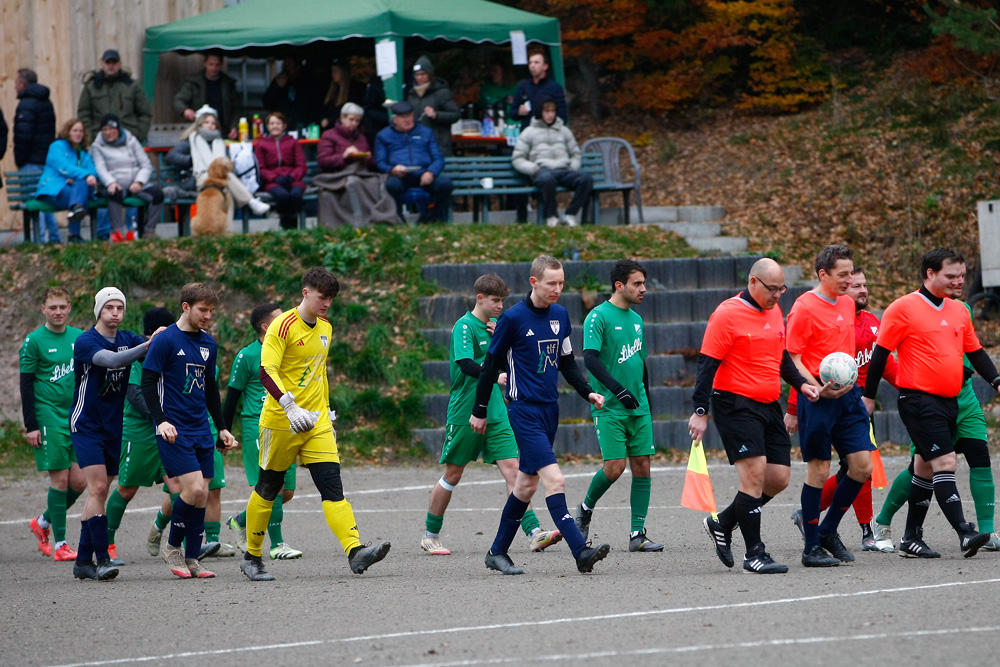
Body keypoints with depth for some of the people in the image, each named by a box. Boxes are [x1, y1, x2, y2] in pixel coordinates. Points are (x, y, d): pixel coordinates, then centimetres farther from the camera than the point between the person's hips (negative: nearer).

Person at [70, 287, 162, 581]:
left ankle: (83, 560, 13)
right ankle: (102, 559, -19)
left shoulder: (128, 339, 6)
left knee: (99, 492, 7)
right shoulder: (85, 342, -13)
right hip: (86, 424, -6)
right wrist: (148, 345, -41)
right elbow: (112, 359, -31)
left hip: (113, 426, 6)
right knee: (97, 487, -16)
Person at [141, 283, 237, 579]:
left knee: (201, 495, 2)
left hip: (201, 430, 7)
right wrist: (160, 420, -20)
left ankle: (192, 558, 10)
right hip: (174, 430, -7)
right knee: (194, 488, -17)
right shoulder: (166, 340, -7)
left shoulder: (208, 343, 13)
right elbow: (148, 382, -9)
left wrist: (222, 428, 21)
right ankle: (172, 546, 2)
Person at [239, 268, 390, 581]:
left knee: (332, 485, -9)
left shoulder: (325, 328, 12)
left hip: (316, 422, 6)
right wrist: (290, 406, -34)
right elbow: (266, 372, -21)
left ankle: (355, 552, -22)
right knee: (268, 489, 6)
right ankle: (252, 557, 20)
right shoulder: (283, 326, -12)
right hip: (280, 422, -6)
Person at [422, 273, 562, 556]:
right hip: (465, 413, -6)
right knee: (453, 474, 4)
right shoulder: (464, 326, -10)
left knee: (512, 468, -6)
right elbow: (466, 365, -25)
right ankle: (430, 536, 18)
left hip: (495, 413, 6)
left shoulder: (497, 324, 11)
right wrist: (493, 376, -39)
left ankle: (534, 533, -15)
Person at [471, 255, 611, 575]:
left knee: (526, 483, 13)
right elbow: (491, 365, -2)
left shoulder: (560, 315, 9)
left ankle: (497, 552, 25)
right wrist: (479, 411, 2)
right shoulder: (513, 318, -10)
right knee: (554, 479, -17)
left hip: (550, 409, 7)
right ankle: (580, 551, -23)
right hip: (524, 410, -7)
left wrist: (588, 392, 5)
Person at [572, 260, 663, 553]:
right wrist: (618, 389, -25)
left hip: (638, 408, 7)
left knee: (642, 466, -1)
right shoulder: (599, 316, -8)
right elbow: (590, 358, -17)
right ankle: (585, 508, 16)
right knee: (614, 467, -12)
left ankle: (638, 534, 1)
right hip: (609, 407, -7)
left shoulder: (636, 319, 15)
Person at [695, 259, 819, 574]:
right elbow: (707, 363, -13)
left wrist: (800, 383, 10)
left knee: (779, 478, 5)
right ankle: (754, 554, -8)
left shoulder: (775, 311, 12)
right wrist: (700, 411, -18)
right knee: (755, 472, -15)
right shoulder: (728, 314, -12)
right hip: (736, 404, -8)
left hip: (769, 406, 8)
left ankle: (722, 524, 22)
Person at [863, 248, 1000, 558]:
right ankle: (964, 534, -23)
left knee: (926, 468, 12)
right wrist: (869, 396, -4)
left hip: (949, 401, 8)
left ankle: (911, 539, 18)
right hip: (919, 401, -8)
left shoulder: (959, 311, 13)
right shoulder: (904, 308, -8)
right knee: (945, 462, -16)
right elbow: (880, 353, -5)